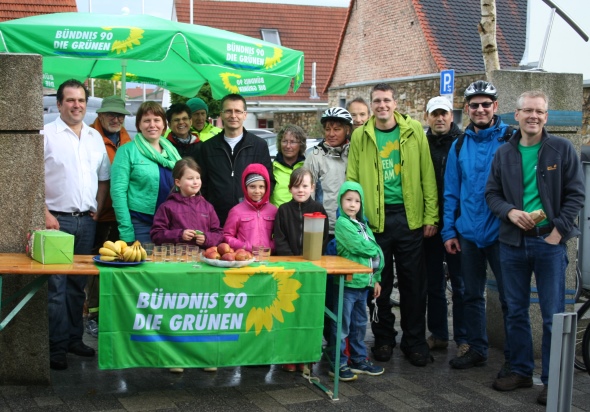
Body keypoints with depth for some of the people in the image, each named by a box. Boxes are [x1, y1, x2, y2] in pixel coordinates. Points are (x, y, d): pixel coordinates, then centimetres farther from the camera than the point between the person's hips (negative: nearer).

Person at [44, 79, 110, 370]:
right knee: (56, 286, -5)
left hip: (86, 220, 5)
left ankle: (75, 339, 21)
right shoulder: (46, 134, -4)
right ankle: (57, 347, 2)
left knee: (78, 284, 11)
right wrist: (46, 214, -14)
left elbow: (103, 178, 20)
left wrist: (97, 209, 8)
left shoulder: (95, 137, 13)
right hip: (57, 220, -5)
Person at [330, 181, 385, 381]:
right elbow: (360, 247, -18)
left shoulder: (363, 225, 16)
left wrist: (376, 279, 14)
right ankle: (338, 363, 4)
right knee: (342, 325, -3)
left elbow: (374, 255, 18)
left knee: (359, 324, 16)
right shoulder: (342, 223, -9)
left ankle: (358, 359, 27)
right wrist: (375, 249, 1)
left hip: (363, 282, 8)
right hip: (347, 282, -8)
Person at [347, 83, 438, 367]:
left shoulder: (414, 131, 3)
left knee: (413, 282, 5)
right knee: (379, 283, 9)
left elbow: (427, 176, 1)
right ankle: (384, 339, 23)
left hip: (409, 217, 0)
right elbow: (352, 179, 4)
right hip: (375, 219, 0)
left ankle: (415, 341, 17)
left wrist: (431, 216, -3)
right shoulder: (361, 136, 4)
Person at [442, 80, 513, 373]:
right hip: (468, 233, 5)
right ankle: (477, 349, 27)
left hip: (501, 231, -4)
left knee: (509, 296, 1)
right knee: (472, 295, 14)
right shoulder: (460, 145, 8)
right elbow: (451, 192, 10)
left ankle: (513, 357, 12)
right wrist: (448, 230, 6)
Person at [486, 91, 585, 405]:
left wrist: (559, 230, -11)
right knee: (516, 312, 12)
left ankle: (552, 380, 10)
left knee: (553, 315, 1)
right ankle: (521, 370, 25)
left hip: (550, 242, -3)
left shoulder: (563, 150, -2)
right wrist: (510, 211, -10)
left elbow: (575, 194, -3)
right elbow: (492, 193, 10)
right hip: (513, 242, 3)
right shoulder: (504, 153, 7)